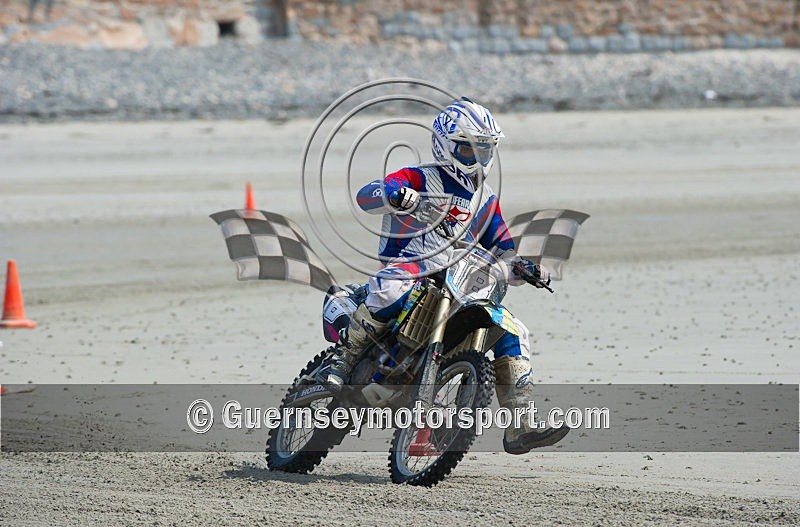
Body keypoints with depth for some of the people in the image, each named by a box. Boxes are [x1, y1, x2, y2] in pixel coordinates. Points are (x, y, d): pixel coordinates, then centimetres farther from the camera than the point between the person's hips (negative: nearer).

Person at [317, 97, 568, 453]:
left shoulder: (486, 201, 19)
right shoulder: (420, 180, 0)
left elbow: (501, 254, 23)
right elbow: (367, 195, -17)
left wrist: (523, 269, 0)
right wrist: (395, 194, -40)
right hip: (407, 269, -6)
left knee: (513, 334, -8)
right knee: (390, 289, -42)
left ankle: (519, 429, -7)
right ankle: (343, 359, -23)